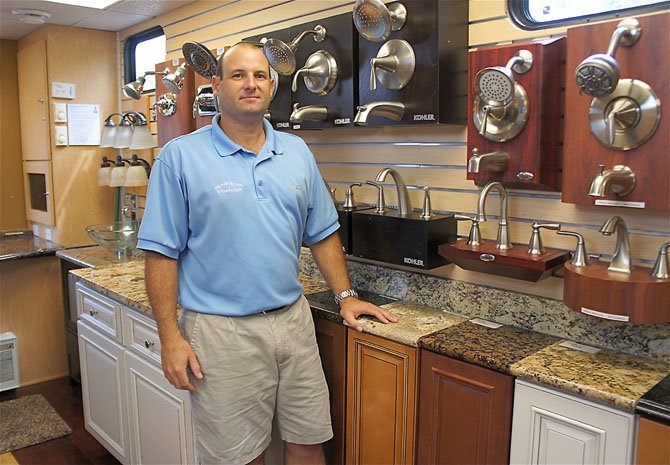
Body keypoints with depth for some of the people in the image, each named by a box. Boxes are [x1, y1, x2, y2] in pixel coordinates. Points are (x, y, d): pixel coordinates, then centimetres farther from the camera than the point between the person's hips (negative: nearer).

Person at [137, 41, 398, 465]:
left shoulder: (297, 152, 8)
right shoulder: (180, 156, -5)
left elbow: (322, 234, 13)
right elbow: (162, 253, -7)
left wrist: (346, 296, 8)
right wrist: (171, 337, -10)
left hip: (294, 319, 4)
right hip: (222, 331, -3)